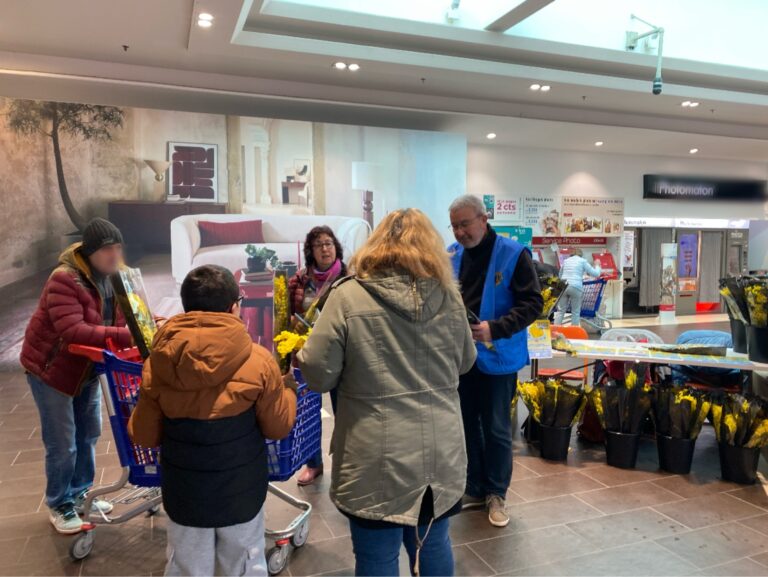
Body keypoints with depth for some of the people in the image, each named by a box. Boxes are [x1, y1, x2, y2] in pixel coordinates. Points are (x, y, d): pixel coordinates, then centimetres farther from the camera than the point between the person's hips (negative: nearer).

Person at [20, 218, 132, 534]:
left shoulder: (112, 277, -5)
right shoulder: (64, 280, -29)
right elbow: (74, 331, -39)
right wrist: (125, 337, -48)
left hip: (87, 368, 8)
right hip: (51, 369, -7)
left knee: (88, 435, 18)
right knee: (62, 445, 3)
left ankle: (80, 493, 37)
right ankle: (60, 505, 24)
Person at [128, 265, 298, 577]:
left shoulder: (157, 364, -12)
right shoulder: (259, 361, -17)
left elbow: (143, 435, -2)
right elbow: (279, 426, -6)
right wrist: (288, 386, 11)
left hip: (184, 493, 2)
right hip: (241, 492, -1)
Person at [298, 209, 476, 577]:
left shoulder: (348, 297, -13)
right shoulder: (448, 296, 0)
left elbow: (318, 375, -11)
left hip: (378, 460, -4)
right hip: (441, 454, 4)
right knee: (433, 546, 25)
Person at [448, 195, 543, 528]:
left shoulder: (513, 254, -11)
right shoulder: (452, 255, 3)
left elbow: (533, 303, -13)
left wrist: (495, 328, -26)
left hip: (497, 356, -4)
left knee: (496, 429, 8)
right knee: (467, 425, 15)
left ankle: (496, 494, 27)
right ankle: (475, 489, 32)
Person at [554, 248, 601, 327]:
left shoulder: (566, 261, 19)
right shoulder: (582, 261, 6)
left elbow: (560, 275, 30)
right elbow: (596, 273, 8)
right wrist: (597, 265, 26)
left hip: (563, 287, 4)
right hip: (576, 288, -4)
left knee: (561, 310, 7)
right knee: (575, 312, 4)